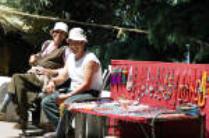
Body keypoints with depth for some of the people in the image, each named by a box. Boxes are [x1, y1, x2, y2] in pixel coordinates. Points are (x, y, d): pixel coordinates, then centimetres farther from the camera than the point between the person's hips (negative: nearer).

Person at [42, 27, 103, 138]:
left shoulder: (90, 59, -14)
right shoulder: (70, 57, 12)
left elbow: (86, 85, -21)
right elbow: (63, 76, 13)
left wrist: (68, 95, -25)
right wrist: (53, 81, -10)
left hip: (90, 93, -9)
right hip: (73, 91, 9)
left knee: (67, 103, -36)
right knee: (46, 102, -4)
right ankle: (67, 129, -7)